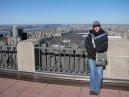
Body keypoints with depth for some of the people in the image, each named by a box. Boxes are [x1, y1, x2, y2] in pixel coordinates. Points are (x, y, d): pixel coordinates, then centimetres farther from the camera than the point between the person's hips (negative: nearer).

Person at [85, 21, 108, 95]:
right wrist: (92, 52, -19)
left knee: (99, 73, 4)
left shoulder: (104, 35, -3)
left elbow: (104, 45, -14)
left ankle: (97, 89, 17)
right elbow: (87, 45, -6)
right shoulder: (90, 35, 1)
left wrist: (95, 49, -22)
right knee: (92, 73, 8)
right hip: (91, 57, 2)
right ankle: (92, 89, 19)